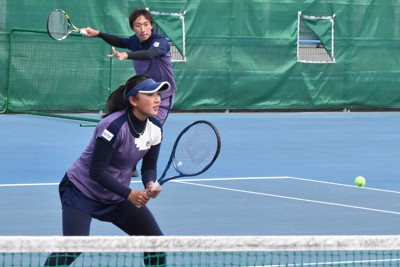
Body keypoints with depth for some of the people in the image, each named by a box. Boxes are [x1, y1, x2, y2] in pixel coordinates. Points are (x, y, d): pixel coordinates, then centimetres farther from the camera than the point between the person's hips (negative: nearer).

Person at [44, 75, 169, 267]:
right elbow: (96, 171, -28)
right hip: (82, 191, -7)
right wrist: (129, 194, -31)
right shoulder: (113, 126, -28)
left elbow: (149, 167, 1)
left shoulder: (155, 128, -7)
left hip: (118, 195, 7)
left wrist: (150, 185, -21)